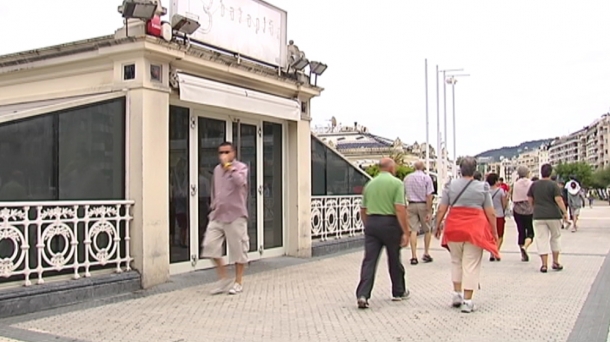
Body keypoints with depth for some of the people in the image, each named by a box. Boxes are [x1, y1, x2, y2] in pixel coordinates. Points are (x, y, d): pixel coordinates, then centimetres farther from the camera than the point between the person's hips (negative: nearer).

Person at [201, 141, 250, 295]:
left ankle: (238, 282, 17)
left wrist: (228, 166, -23)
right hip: (217, 215, 6)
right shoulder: (217, 170, 13)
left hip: (235, 215, -6)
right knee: (210, 245, -1)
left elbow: (240, 182, -29)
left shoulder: (241, 167, -6)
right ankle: (223, 278, 14)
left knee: (238, 249, 1)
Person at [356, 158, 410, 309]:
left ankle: (362, 295, -11)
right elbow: (400, 210, -14)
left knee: (369, 260, 1)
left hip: (371, 223, 4)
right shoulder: (396, 183, -6)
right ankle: (398, 292, 28)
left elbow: (363, 210, 15)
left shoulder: (370, 184, 11)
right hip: (389, 223, -4)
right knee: (394, 260, 13)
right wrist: (406, 232, -12)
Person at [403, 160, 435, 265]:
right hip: (423, 205, -2)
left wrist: (405, 206, 16)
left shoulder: (407, 177, 6)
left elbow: (403, 193, 7)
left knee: (413, 230, 2)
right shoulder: (426, 178, -5)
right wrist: (429, 211, -11)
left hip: (411, 205, 2)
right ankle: (426, 254, 17)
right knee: (427, 230, 14)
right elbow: (429, 196, -11)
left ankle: (414, 256, -3)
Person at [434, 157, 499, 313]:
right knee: (471, 265, 2)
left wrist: (437, 226, 13)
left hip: (454, 228, 2)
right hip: (475, 229, -2)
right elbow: (491, 213, 3)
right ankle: (467, 301, 3)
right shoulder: (483, 187, 2)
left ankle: (457, 294, 19)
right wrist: (494, 231, 12)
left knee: (456, 261, 19)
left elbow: (441, 210, 2)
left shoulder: (450, 185, 3)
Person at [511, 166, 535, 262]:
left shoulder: (515, 184, -3)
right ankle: (525, 247, -21)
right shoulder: (531, 184, -5)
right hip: (530, 210, -2)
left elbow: (513, 199, -4)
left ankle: (523, 254, 12)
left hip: (518, 211, 2)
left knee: (521, 232, 9)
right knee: (530, 232, 6)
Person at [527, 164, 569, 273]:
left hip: (538, 216, 2)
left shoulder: (534, 185, 4)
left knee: (542, 240, 3)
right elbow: (558, 199, -15)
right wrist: (565, 212, -10)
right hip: (553, 215, -2)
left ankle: (544, 265, -1)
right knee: (555, 238, 16)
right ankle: (555, 262, 19)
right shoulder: (553, 185, -7)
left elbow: (530, 199, 10)